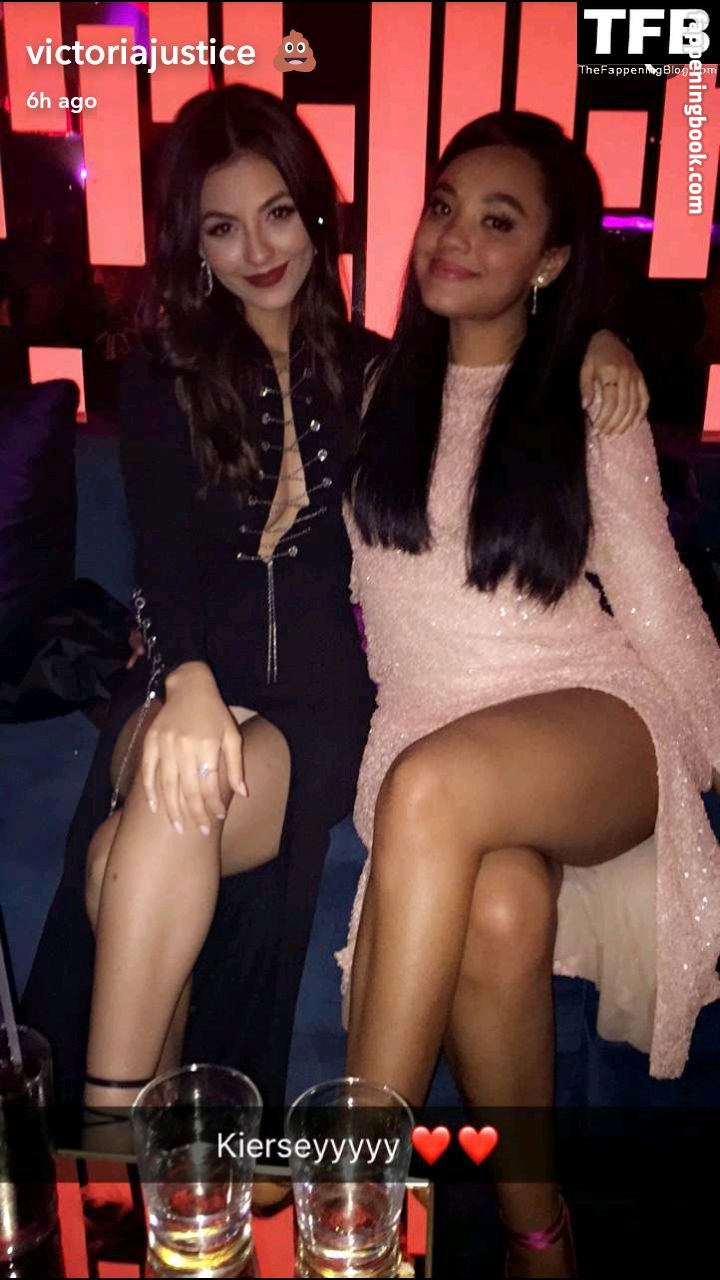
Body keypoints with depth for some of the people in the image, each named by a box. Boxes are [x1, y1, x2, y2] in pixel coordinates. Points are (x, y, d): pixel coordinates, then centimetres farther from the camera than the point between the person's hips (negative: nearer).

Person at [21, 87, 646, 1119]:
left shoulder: (370, 368, 15)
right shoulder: (166, 375, 11)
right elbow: (163, 551, -5)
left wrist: (598, 344, 7)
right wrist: (188, 681, -26)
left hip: (319, 693, 0)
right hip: (189, 674, 1)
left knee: (148, 843, -32)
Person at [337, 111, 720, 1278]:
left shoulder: (590, 405, 9)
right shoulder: (371, 391, 13)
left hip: (595, 721, -1)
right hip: (424, 729, 2)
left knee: (432, 787, -36)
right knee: (500, 915, -33)